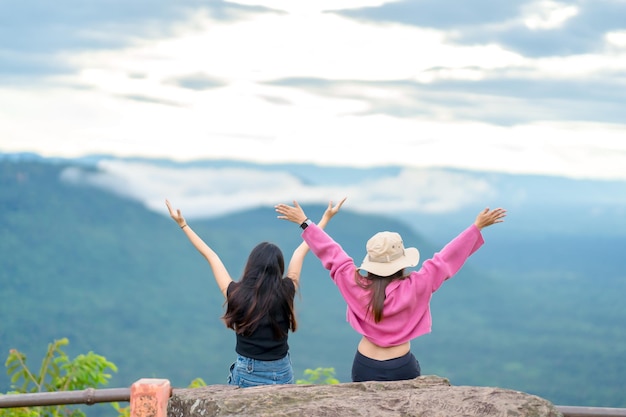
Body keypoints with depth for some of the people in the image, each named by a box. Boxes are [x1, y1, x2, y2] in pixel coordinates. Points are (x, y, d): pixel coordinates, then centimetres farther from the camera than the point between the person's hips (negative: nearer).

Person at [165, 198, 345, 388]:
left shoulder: (236, 294, -10)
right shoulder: (285, 293, -8)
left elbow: (210, 256, 1)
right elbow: (300, 252, 3)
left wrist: (183, 224, 11)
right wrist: (326, 218, 17)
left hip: (247, 374, -1)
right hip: (283, 373, 1)